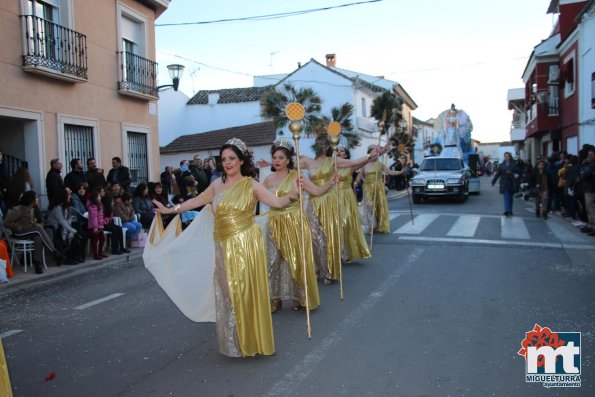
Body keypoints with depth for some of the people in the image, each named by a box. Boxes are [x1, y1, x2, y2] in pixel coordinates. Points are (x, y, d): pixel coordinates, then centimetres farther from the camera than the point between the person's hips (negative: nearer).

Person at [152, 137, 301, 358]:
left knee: (246, 292, 1)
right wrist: (170, 210, 22)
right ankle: (234, 342, 25)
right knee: (227, 293, 10)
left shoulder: (251, 185, -4)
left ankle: (251, 339, 16)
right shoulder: (217, 185, 7)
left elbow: (278, 202, -11)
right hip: (224, 246, 4)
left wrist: (292, 195, -29)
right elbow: (196, 201, 18)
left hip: (246, 244, -4)